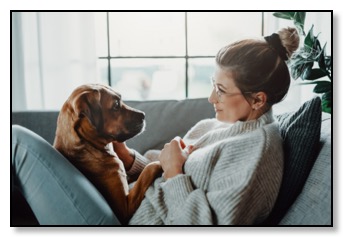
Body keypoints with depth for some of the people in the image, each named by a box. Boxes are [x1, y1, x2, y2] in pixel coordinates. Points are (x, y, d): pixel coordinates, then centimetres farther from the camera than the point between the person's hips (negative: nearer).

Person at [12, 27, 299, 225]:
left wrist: (174, 173, -15)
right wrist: (129, 158, -2)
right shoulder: (212, 127, 10)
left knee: (20, 140, -11)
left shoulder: (257, 146, -15)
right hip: (130, 212, 9)